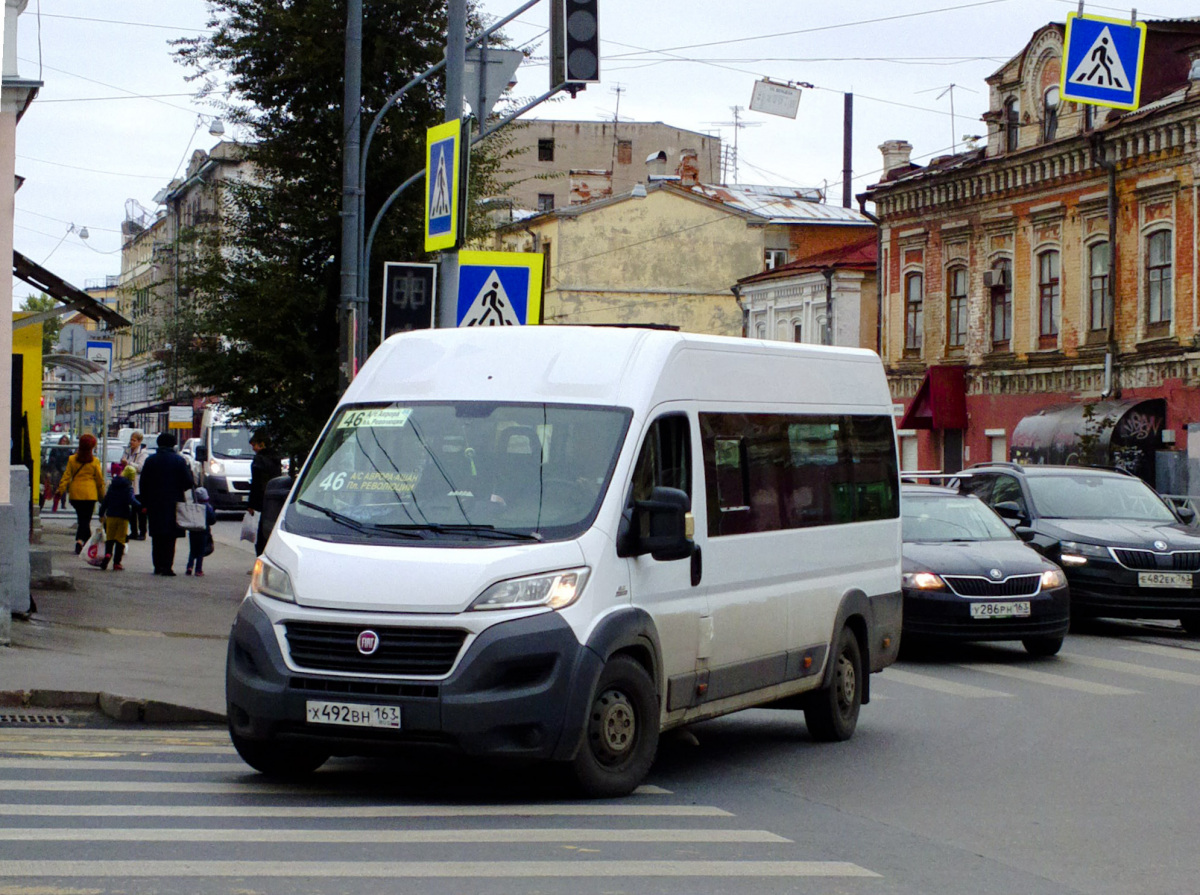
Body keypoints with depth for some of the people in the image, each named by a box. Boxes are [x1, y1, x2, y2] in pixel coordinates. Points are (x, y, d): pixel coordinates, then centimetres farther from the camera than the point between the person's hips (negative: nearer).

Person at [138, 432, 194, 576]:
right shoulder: (179, 460, -5)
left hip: (154, 503, 2)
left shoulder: (150, 460, 3)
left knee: (156, 536, 10)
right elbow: (188, 482, -6)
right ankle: (167, 566, -10)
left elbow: (143, 483, 4)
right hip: (173, 503, -2)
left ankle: (157, 565, 9)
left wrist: (145, 503, 9)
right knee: (170, 536, -2)